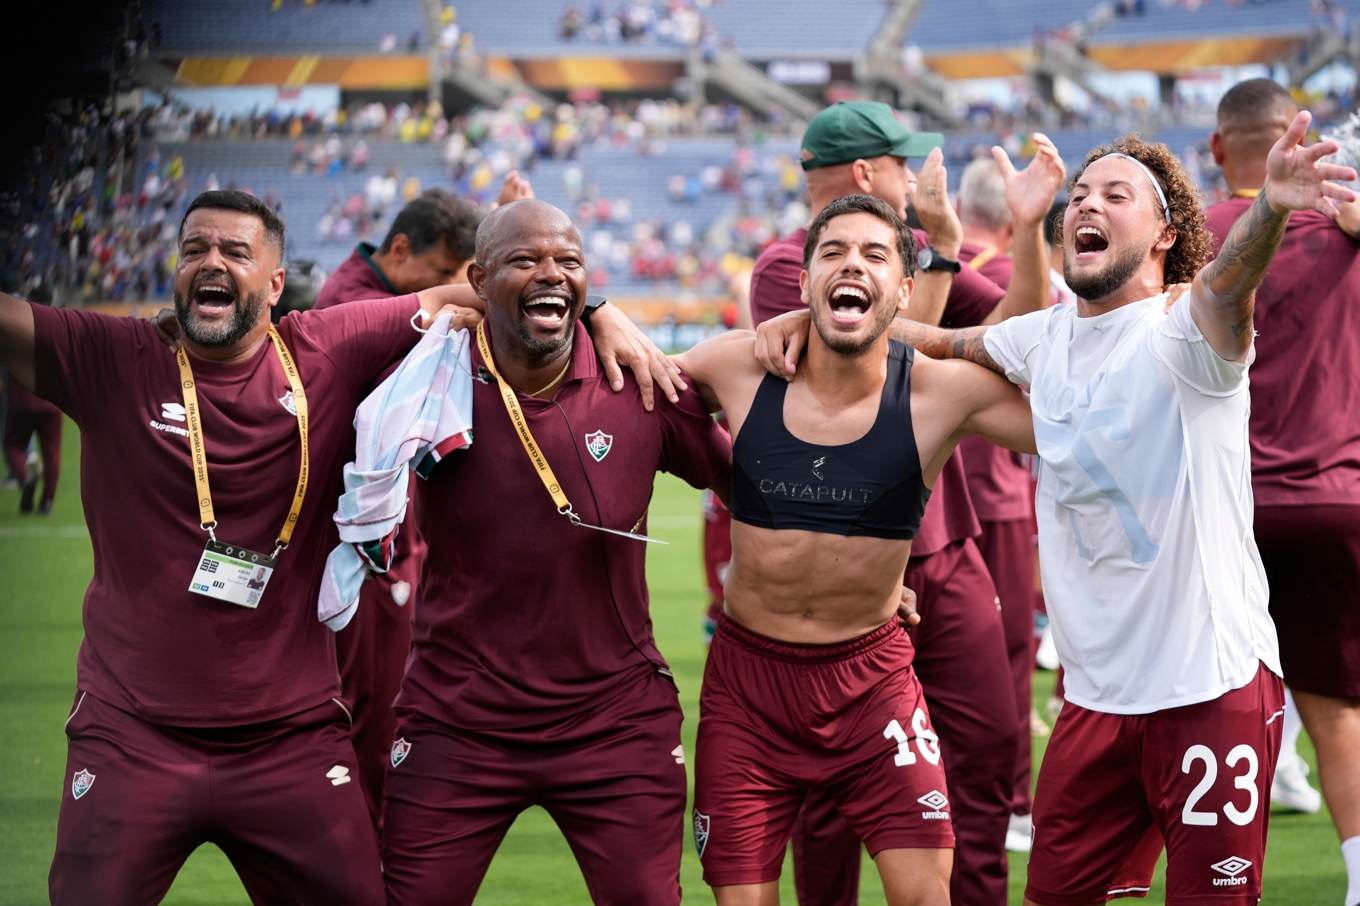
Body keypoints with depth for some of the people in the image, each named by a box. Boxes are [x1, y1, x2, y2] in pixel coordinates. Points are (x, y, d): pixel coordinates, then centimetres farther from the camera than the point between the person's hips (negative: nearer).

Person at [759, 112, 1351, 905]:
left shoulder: (1179, 336, -12)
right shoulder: (1045, 340, 9)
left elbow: (1226, 287, -34)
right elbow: (946, 344, 25)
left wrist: (1270, 208, -57)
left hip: (1213, 684, -6)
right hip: (1098, 691, 7)